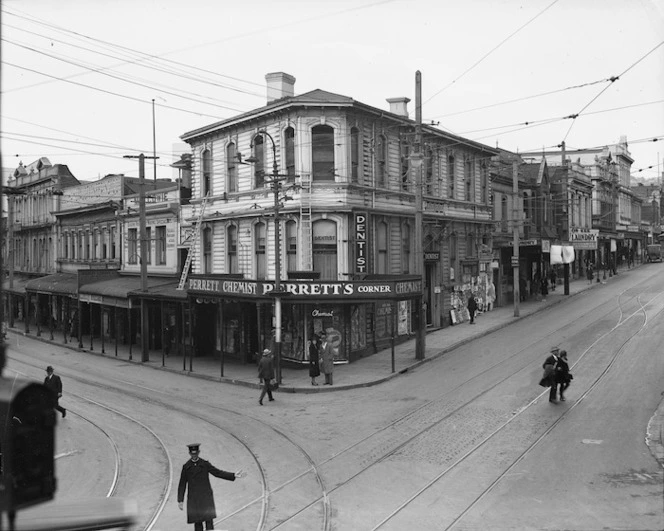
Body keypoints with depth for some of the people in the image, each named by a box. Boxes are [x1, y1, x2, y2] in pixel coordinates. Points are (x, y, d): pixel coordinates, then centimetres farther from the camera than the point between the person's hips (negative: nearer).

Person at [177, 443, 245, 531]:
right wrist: (180, 500, 1)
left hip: (206, 496, 0)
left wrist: (234, 475, -8)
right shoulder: (186, 466, 3)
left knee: (209, 520, -9)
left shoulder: (205, 464, 3)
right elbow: (182, 484, 7)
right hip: (193, 499, 0)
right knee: (197, 523, 2)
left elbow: (218, 473, 2)